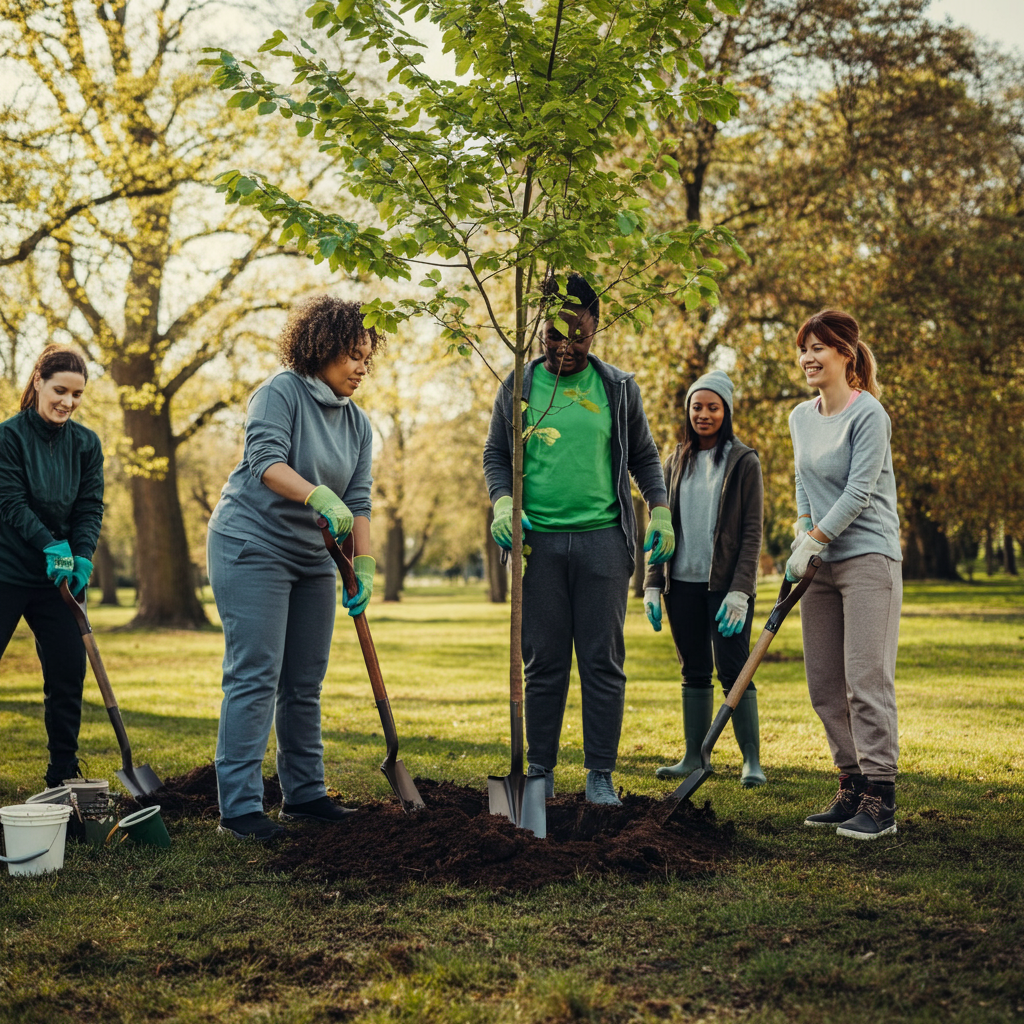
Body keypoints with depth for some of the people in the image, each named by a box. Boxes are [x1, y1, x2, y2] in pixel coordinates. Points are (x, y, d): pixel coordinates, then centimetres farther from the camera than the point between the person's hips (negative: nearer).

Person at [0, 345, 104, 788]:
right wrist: (50, 545, -23)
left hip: (58, 575, 5)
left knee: (69, 672, 2)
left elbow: (90, 507, 3)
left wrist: (81, 557, -13)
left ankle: (62, 777, 13)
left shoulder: (86, 444, 6)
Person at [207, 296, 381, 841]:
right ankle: (239, 807, -9)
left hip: (313, 558, 7)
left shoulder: (358, 424, 10)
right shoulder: (280, 392, -9)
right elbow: (266, 460, -23)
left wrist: (364, 566, -7)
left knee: (306, 683, 10)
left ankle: (304, 793, 20)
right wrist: (319, 498, -38)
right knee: (255, 677, -11)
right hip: (252, 545, -7)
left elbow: (358, 501, 5)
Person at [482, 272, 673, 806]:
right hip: (538, 539, 0)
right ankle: (540, 770, 13)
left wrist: (659, 508, 3)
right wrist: (502, 501, -4)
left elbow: (644, 455, 16)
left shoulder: (618, 388, 9)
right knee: (543, 662, 4)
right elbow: (495, 454, 14)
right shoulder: (517, 387, 9)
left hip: (602, 537, 0)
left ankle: (600, 775, 7)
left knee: (603, 661, 0)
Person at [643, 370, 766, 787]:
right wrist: (652, 584, 5)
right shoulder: (677, 461, 12)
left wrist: (740, 590, -15)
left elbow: (752, 531, -6)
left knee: (733, 670, -7)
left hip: (725, 583, -4)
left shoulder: (744, 462, -1)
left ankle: (752, 760, -1)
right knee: (694, 672, 9)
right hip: (683, 583, 4)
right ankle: (694, 756, 15)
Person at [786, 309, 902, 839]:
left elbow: (858, 493, -13)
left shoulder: (868, 414, -9)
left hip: (868, 558, -8)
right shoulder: (800, 417, 13)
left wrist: (813, 542, -12)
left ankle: (881, 800, -7)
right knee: (824, 685, 7)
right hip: (822, 564, 8)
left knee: (866, 681, -11)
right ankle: (852, 788, 17)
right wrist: (801, 536, 4)